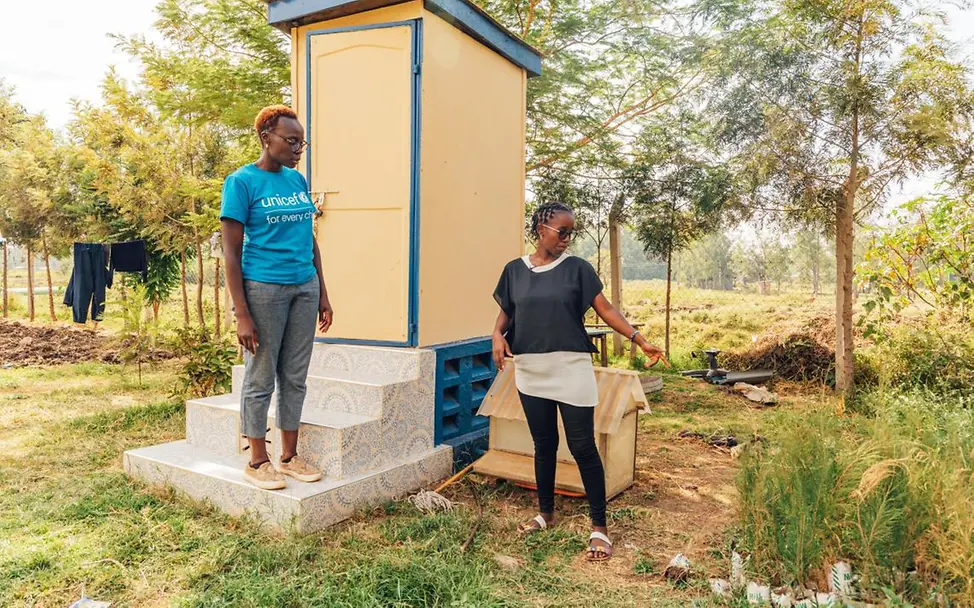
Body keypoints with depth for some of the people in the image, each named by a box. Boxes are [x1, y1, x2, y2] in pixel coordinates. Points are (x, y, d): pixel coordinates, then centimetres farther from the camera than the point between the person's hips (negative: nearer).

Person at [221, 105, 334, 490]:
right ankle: (257, 462, 19)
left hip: (304, 287, 6)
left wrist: (322, 295, 13)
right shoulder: (242, 181, -6)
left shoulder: (297, 180, 12)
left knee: (295, 377, 11)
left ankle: (290, 456, 24)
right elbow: (231, 252, -9)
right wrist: (242, 314, -14)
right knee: (261, 379, 5)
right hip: (264, 289, -6)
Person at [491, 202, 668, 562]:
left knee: (583, 447, -2)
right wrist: (497, 335, -7)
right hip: (531, 371, 3)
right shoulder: (515, 270, 6)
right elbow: (506, 312, 14)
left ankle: (599, 528, 10)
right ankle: (546, 513, 33)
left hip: (571, 369, -2)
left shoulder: (577, 268, -1)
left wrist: (640, 340, -13)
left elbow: (605, 310, -3)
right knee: (544, 445, 14)